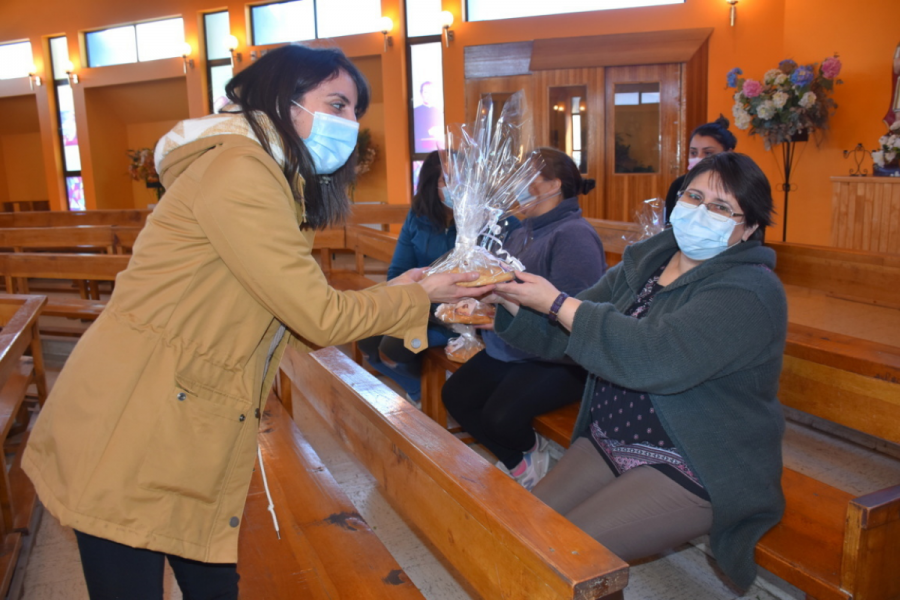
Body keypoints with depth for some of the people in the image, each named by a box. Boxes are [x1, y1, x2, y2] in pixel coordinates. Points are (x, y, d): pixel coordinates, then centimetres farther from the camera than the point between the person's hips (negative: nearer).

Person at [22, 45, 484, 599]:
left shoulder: (277, 182, 13)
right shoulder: (237, 169, -18)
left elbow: (299, 320, 9)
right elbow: (318, 317, -19)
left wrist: (396, 297, 4)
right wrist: (415, 299, -4)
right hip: (128, 439, -9)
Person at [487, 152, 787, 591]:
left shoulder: (749, 292, -16)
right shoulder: (644, 263, 5)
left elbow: (654, 356, -31)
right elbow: (560, 336, 5)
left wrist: (557, 303, -27)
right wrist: (507, 298, -11)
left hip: (695, 471, -6)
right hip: (607, 443, 7)